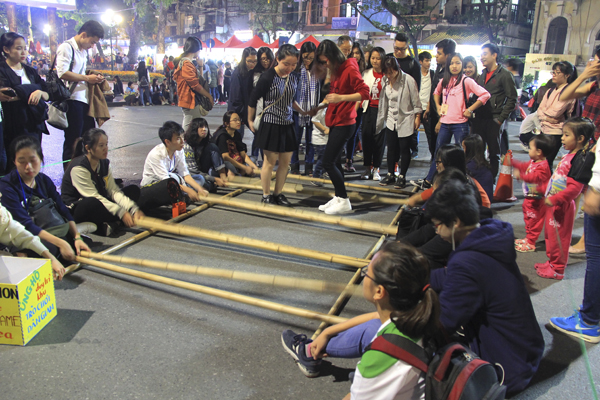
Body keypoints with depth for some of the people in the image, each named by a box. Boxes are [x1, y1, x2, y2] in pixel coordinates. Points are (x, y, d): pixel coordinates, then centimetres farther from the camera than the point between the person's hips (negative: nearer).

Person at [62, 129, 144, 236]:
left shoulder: (105, 163, 2)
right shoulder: (78, 168, -20)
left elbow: (113, 191, -7)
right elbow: (94, 197, -25)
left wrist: (134, 209, -23)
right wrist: (122, 213, -31)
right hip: (74, 210, -8)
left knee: (133, 190, -2)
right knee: (92, 204, -43)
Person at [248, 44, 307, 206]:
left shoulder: (293, 77, 4)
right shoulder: (268, 77, -16)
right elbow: (253, 100, -5)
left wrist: (303, 112, 14)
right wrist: (250, 121, 3)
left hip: (287, 125, 6)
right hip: (270, 124, -6)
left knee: (285, 162, 10)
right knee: (270, 161, 2)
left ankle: (278, 193, 24)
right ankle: (266, 194, 17)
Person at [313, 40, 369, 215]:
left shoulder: (349, 69, -14)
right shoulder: (335, 70, 13)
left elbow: (365, 92, -20)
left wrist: (341, 98, -27)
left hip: (343, 123, -9)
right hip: (335, 122, 9)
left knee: (328, 162, -10)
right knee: (334, 161, 11)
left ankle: (344, 201, 0)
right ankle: (338, 198, 21)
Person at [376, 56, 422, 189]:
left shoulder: (408, 80, -13)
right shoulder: (385, 81, 3)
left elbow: (415, 100, -7)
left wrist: (417, 117, -5)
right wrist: (382, 118, 11)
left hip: (405, 119, -5)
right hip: (391, 119, 5)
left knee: (404, 148, 0)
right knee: (391, 148, 8)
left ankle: (402, 176, 9)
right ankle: (390, 174, 19)